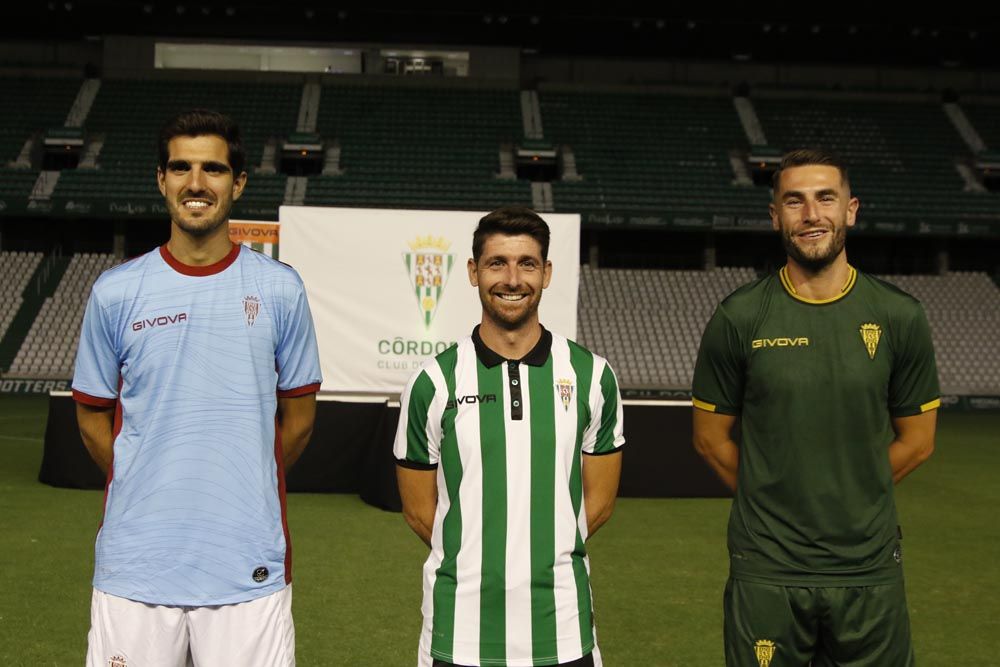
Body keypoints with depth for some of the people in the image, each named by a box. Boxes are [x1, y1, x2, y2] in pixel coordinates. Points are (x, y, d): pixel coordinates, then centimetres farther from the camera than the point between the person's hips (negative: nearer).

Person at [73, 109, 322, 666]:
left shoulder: (280, 288, 2)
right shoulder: (116, 292, 2)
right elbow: (94, 420, 11)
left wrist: (244, 489, 10)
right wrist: (153, 490, 9)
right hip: (137, 563, 1)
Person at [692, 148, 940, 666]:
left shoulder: (900, 317, 0)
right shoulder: (738, 318, -4)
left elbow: (916, 441, 7)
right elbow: (711, 438, 4)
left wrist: (852, 501, 5)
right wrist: (772, 504, 6)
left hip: (870, 566, 1)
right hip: (766, 570, -1)